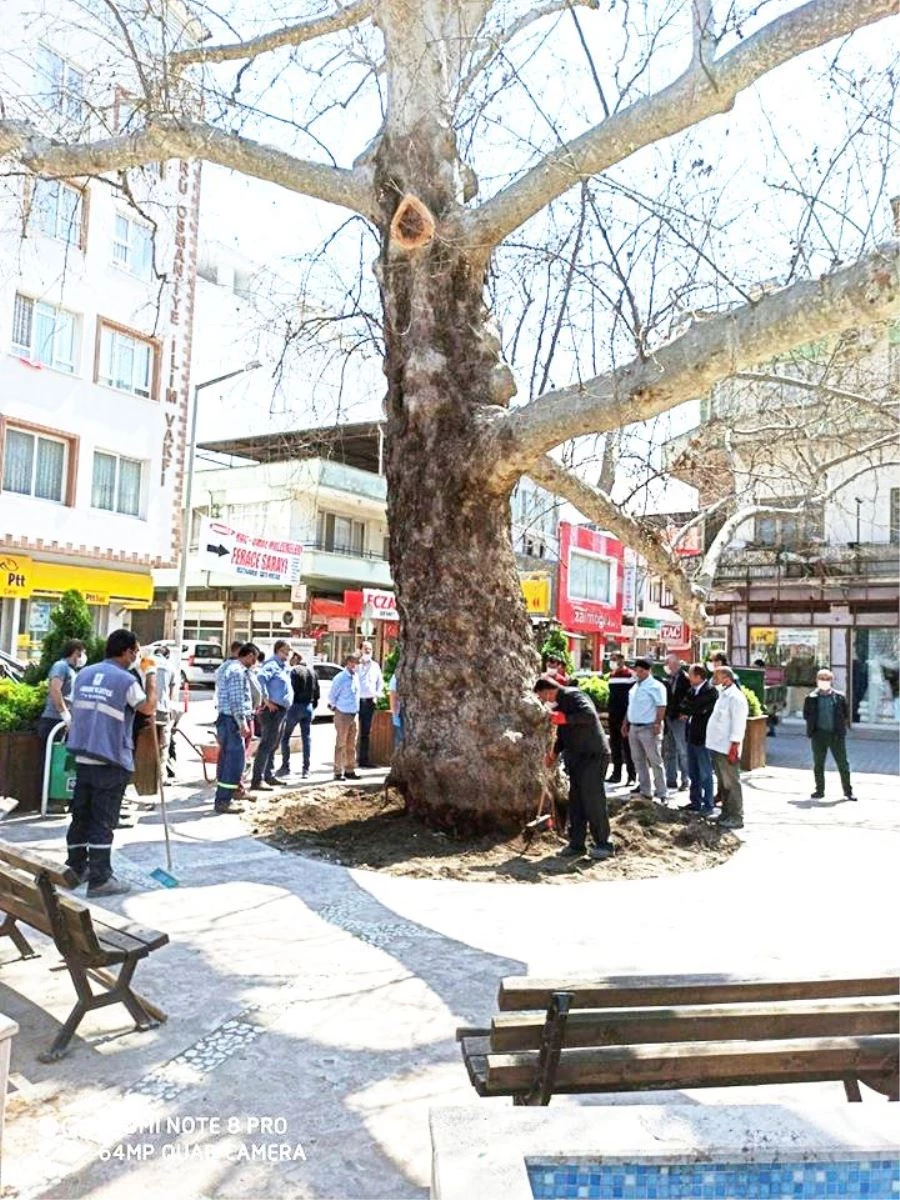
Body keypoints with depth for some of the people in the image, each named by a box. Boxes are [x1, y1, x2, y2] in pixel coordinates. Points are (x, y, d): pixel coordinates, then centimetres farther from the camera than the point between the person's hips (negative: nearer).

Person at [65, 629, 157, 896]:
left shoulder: (84, 674, 9)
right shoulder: (126, 680, -13)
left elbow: (75, 712, 16)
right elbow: (148, 708, -5)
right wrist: (151, 676, 4)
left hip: (83, 757, 7)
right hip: (111, 761, -7)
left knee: (80, 815, 16)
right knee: (103, 821, -2)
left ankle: (76, 868, 27)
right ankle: (100, 879, 2)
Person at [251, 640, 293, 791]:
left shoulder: (284, 667, 18)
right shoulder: (272, 664, -12)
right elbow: (260, 677, -31)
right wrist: (266, 699, -27)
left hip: (282, 710, 10)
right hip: (272, 710, -10)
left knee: (273, 745, 16)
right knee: (266, 744, -12)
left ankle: (269, 776, 26)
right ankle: (257, 780, -13)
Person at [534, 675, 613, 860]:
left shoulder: (572, 695, -12)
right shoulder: (559, 705, 17)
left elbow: (590, 714, -28)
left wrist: (564, 718, -26)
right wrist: (554, 753, 16)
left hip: (593, 756, -10)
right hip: (576, 758, 10)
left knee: (593, 800, -5)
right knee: (576, 802, 10)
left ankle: (604, 844, 6)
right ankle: (577, 845, 16)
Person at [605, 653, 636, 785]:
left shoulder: (631, 675, -10)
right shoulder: (612, 675, 13)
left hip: (626, 717, -7)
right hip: (614, 716, 7)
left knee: (627, 746, -4)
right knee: (615, 745, 11)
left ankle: (631, 775, 2)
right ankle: (616, 774, 19)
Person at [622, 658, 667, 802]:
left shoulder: (655, 686, -9)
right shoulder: (635, 686, 15)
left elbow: (661, 707, -15)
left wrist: (658, 724, -23)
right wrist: (625, 723, 18)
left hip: (649, 728, -8)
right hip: (634, 727, 8)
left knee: (655, 761, -4)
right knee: (638, 759, 13)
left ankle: (661, 793, 0)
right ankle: (644, 789, 23)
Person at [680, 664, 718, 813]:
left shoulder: (710, 691, -15)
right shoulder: (692, 690, 11)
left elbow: (698, 707, -21)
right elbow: (684, 705, 7)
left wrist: (687, 709, -5)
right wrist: (690, 711, -11)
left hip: (702, 737, -8)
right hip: (691, 735, 8)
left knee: (705, 774, 1)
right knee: (693, 773, 16)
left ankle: (708, 805, 10)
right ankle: (695, 802, 26)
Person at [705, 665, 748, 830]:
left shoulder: (735, 698, -16)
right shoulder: (722, 695, 14)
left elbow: (738, 726, -19)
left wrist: (733, 749, -21)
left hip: (727, 749, -10)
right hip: (717, 747, 10)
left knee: (731, 784, -2)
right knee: (722, 783, 17)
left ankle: (736, 818, 5)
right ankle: (726, 813, 27)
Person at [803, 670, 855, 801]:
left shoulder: (839, 697, 3)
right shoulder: (811, 698, 2)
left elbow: (845, 715, 8)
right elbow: (806, 715, 7)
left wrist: (841, 727, 0)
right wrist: (812, 727, -2)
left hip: (836, 734, 0)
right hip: (819, 735, 0)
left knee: (843, 763, 4)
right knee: (818, 764, 6)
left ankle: (848, 791, 14)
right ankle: (819, 791, 17)